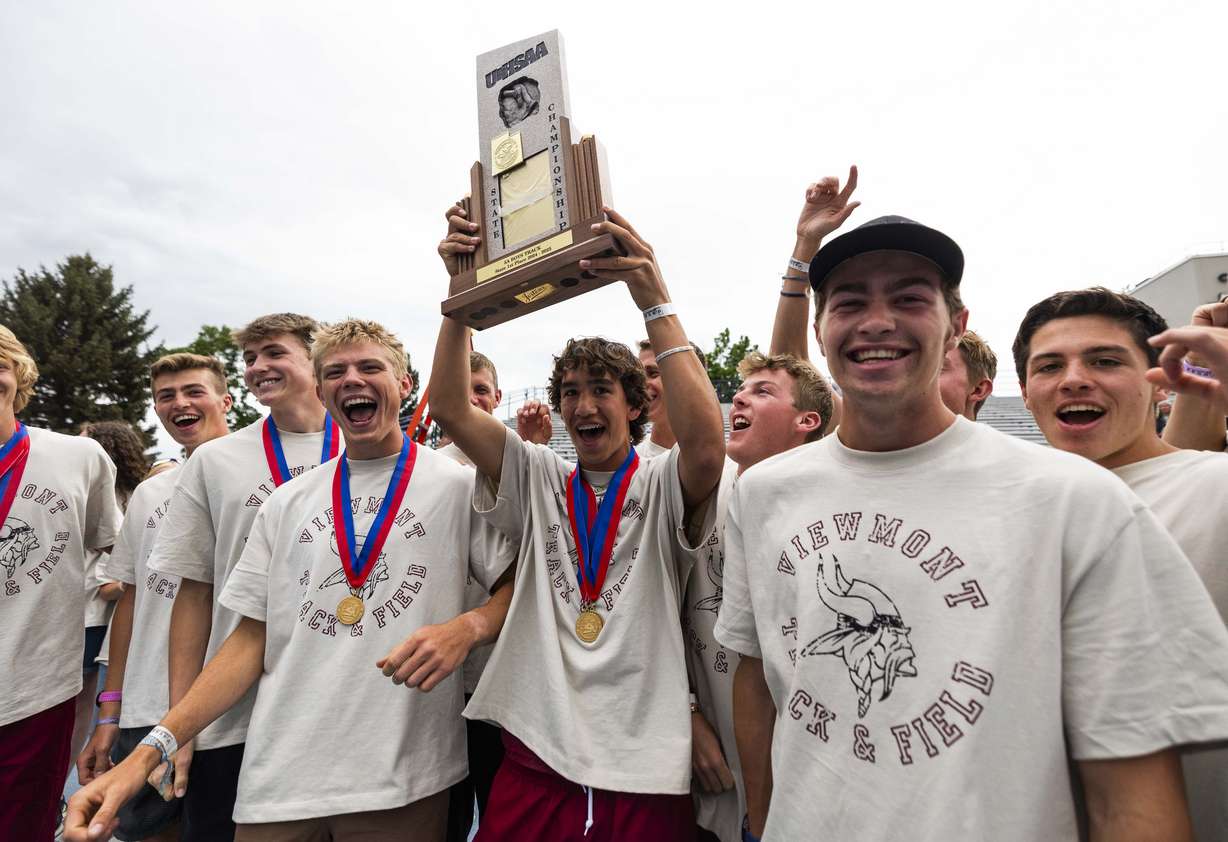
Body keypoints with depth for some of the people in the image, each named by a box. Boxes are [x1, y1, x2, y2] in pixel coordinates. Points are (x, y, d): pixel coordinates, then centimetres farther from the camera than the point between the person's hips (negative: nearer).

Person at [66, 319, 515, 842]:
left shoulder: (459, 485, -3)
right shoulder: (287, 504, 8)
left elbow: (519, 592, -2)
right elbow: (252, 639, 9)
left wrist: (465, 628, -22)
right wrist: (150, 752, -1)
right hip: (279, 779, 4)